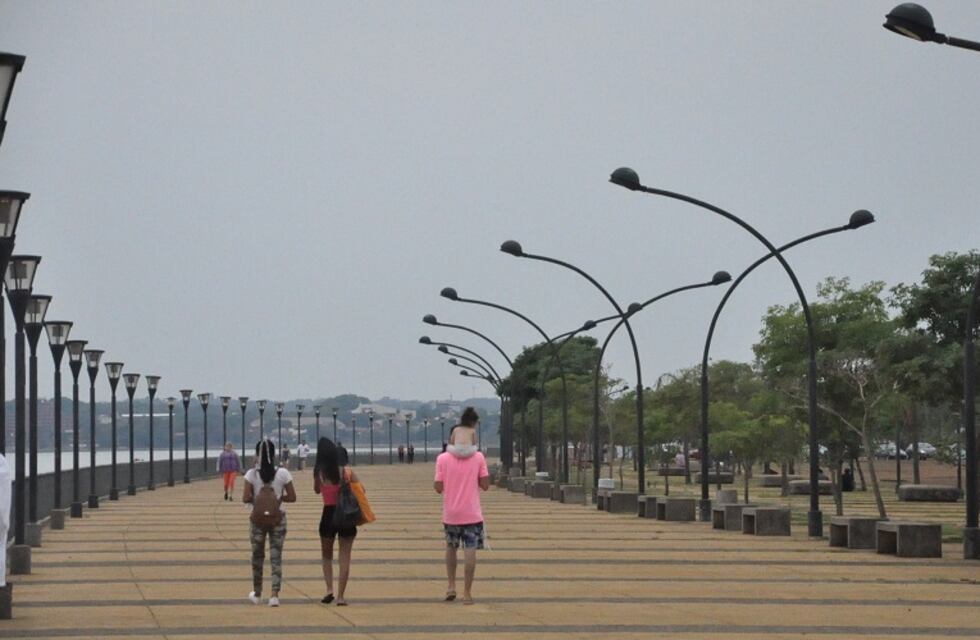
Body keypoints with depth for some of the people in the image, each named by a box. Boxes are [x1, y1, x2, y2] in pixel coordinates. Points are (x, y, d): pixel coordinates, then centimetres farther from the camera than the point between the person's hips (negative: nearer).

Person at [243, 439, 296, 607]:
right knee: (276, 556, 4)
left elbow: (246, 498, -13)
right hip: (278, 517, 0)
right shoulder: (282, 473, -6)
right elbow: (292, 497, -4)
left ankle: (257, 593, 28)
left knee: (257, 555, 16)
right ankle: (275, 595, -4)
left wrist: (258, 498, 6)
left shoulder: (252, 474, -8)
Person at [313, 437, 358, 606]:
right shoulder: (346, 471, -8)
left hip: (328, 515, 1)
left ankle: (329, 589, 4)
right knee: (345, 557, 6)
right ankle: (340, 596, 4)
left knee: (326, 555, 19)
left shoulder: (319, 472, -6)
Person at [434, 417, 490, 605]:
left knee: (451, 548, 21)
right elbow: (485, 485, -3)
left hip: (450, 514, 1)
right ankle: (467, 593, -2)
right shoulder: (478, 458, -4)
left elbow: (438, 488, -4)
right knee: (470, 551, 0)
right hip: (472, 513, -1)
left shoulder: (443, 459, -4)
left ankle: (451, 586, 18)